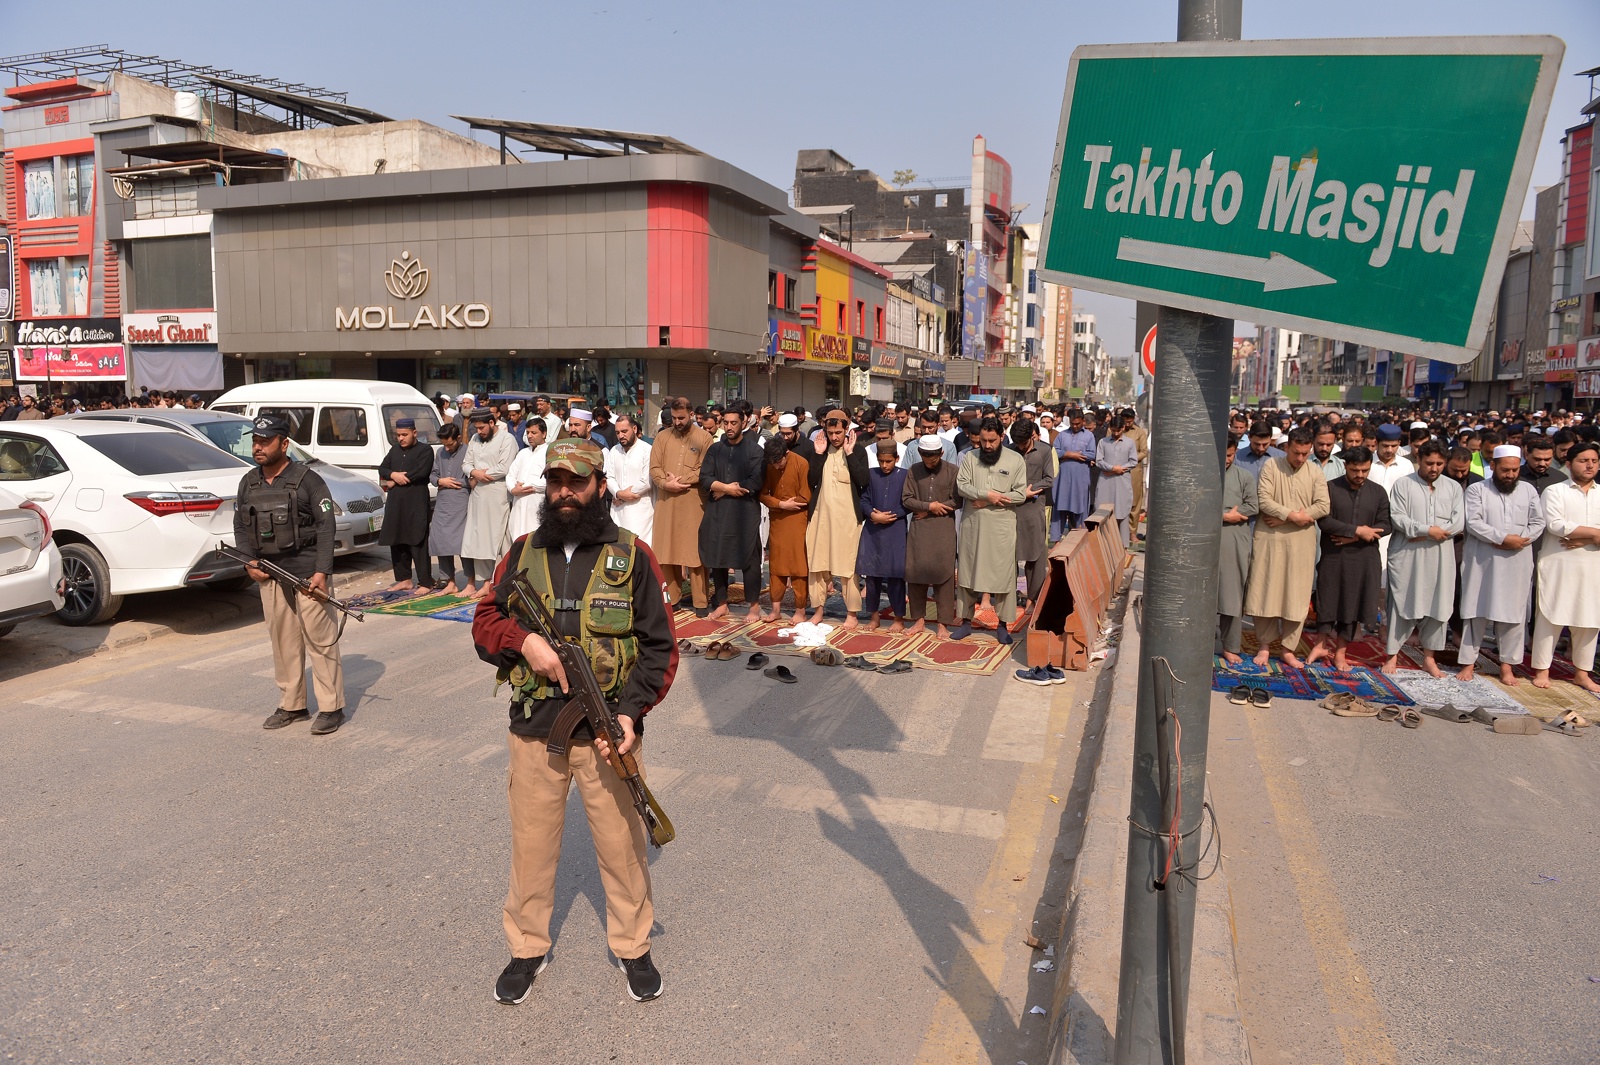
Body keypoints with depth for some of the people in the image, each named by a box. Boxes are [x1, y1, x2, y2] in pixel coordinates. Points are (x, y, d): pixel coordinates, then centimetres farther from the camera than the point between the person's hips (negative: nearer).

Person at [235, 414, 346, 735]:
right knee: (283, 642, 12)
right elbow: (240, 527, 18)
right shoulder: (248, 483, 12)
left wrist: (321, 571, -16)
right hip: (269, 575, 6)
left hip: (308, 573, -6)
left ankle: (331, 708, 2)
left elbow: (326, 526, -9)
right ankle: (292, 705, 22)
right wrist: (249, 563, 2)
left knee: (320, 639, -4)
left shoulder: (308, 480, -6)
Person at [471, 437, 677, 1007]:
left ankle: (633, 947, 31)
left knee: (622, 843, 9)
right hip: (534, 730, 2)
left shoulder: (633, 555, -4)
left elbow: (659, 646, -5)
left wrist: (631, 710, -18)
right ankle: (527, 948, 35)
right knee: (531, 843, 14)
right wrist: (524, 640, -14)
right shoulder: (523, 553, 6)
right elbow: (484, 622, 8)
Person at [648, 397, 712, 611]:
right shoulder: (662, 437, 10)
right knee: (667, 551, 6)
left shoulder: (704, 438, 1)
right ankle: (671, 598, 17)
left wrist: (681, 481, -14)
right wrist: (666, 483, -14)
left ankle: (701, 601, 4)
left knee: (695, 551, -1)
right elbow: (654, 468, 4)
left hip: (694, 504, -3)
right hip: (666, 503, 3)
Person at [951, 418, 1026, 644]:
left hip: (1002, 525, -1)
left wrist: (987, 501, -12)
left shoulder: (1016, 460, 0)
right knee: (968, 571, 6)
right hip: (972, 523, 2)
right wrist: (986, 494, -18)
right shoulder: (969, 457, 4)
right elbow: (961, 486, -4)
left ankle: (1002, 623, 11)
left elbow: (1020, 493, -6)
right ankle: (966, 620, 17)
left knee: (1003, 572, 1)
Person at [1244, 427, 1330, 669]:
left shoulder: (1315, 473, 4)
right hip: (1269, 539, -2)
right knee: (1266, 591, 1)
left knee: (1297, 595, 4)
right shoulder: (1271, 467, -1)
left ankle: (1289, 649, 13)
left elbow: (1323, 506, -6)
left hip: (1301, 542, 2)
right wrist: (1293, 515, -18)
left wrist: (1283, 519, -13)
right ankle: (1265, 645, 14)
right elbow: (1264, 500, -10)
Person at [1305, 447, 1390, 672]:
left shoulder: (1378, 492, 6)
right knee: (1327, 601, 2)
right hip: (1333, 556, -2)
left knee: (1353, 604, 6)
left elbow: (1386, 525, 0)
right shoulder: (1330, 488, -3)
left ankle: (1340, 652, 17)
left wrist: (1354, 537, -13)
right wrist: (1357, 530, -17)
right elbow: (1324, 521, -12)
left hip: (1364, 559, 2)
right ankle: (1321, 644, 19)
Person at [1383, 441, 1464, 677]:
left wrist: (1431, 534, -12)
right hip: (1407, 555, -3)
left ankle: (1429, 657, 16)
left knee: (1438, 605, 5)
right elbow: (1397, 517, -8)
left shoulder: (1453, 487, 10)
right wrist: (1428, 530, -16)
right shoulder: (1403, 485, 1)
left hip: (1440, 556, 3)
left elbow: (1459, 520, 0)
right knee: (1403, 604, -1)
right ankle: (1392, 655, 7)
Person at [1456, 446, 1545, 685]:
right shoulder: (1476, 490, 0)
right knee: (1476, 612, 1)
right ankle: (1468, 662, 8)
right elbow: (1473, 522, -11)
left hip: (1517, 564, 3)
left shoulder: (1528, 490, 10)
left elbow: (1538, 522, 5)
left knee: (1513, 613, 4)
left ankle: (1507, 665, 12)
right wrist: (1503, 538, -17)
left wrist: (1521, 540, -11)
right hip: (1482, 562, -2)